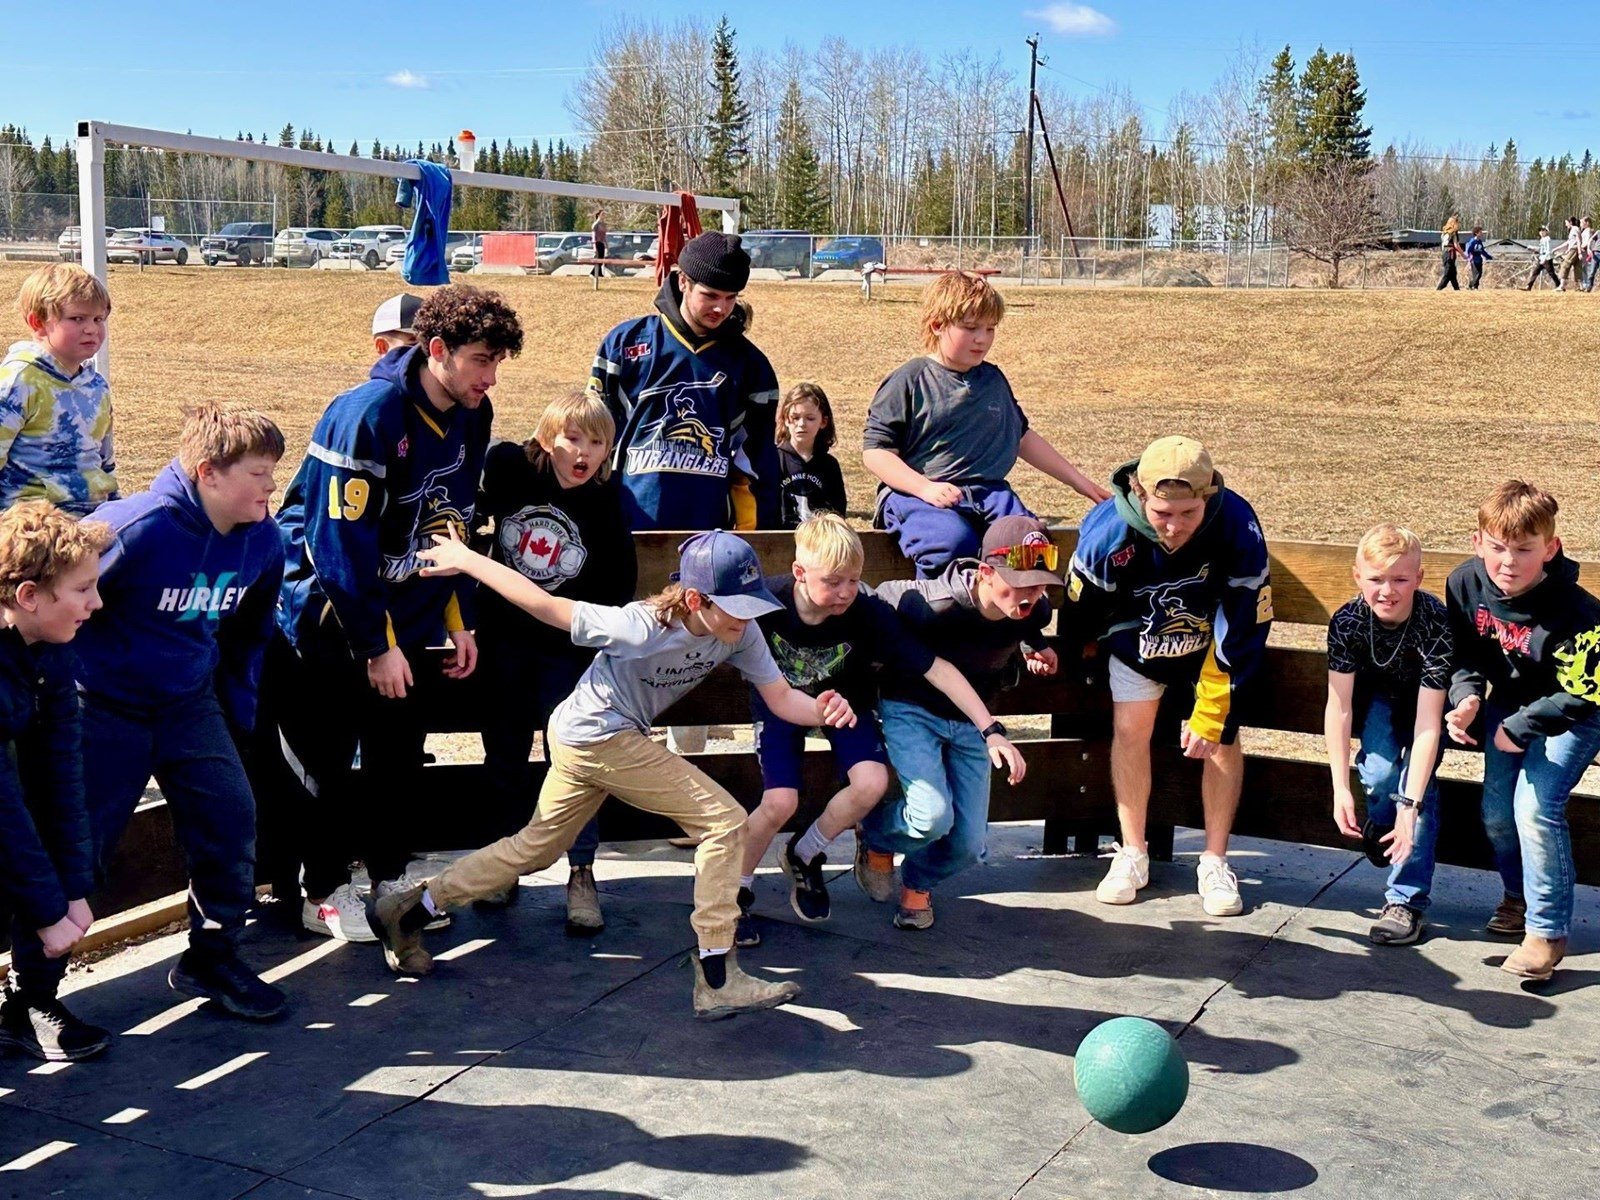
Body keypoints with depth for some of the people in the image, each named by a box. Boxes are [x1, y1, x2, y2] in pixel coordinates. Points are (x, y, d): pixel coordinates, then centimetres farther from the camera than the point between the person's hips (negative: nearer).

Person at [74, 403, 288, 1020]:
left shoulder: (263, 539, -7)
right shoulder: (137, 529, -27)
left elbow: (249, 631, 11)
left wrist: (239, 714, 12)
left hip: (189, 700, 5)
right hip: (106, 707, -5)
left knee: (231, 818, -1)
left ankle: (212, 957, 18)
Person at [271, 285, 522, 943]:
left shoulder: (472, 416, -1)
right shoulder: (369, 413, -25)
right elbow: (344, 541, -25)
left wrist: (459, 622, 7)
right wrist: (377, 645, -20)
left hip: (404, 613, 7)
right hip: (328, 614, -6)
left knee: (400, 750, 12)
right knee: (326, 759, 5)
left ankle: (389, 872, 29)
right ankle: (324, 892, 18)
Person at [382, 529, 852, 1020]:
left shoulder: (740, 633, -12)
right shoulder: (642, 629, -31)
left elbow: (780, 698, -10)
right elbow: (545, 605, -23)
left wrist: (821, 710, -31)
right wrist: (466, 560, -17)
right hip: (600, 738, -8)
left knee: (534, 848, 22)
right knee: (724, 822, -12)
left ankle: (410, 909, 34)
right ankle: (717, 981, -8)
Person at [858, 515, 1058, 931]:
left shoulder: (1035, 611, -16)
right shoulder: (936, 606, -33)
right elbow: (886, 596, -12)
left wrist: (1034, 650, -5)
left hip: (971, 722, 5)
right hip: (911, 710, -5)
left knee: (968, 844, -3)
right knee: (933, 816, -26)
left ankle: (918, 884, 32)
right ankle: (876, 839, 10)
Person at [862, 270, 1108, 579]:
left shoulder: (993, 380, 20)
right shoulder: (909, 382, 1)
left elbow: (1023, 437, 32)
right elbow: (875, 451, -4)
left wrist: (1079, 481, 33)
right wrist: (926, 488, -18)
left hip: (988, 492, 5)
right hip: (914, 493, -5)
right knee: (953, 542, -37)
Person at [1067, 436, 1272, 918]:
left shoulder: (1238, 527, -34)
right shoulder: (1108, 531, -33)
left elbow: (1246, 630, -23)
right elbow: (1083, 613, -13)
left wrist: (1211, 714, -20)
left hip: (1214, 637, 0)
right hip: (1136, 635, 0)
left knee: (1222, 738, -7)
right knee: (1130, 730, -8)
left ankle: (1215, 864, 6)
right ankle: (1132, 856, 6)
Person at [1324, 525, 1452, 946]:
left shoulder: (1435, 625, -34)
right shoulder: (1347, 622, -27)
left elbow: (1428, 722, -35)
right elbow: (1339, 706, -22)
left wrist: (1410, 804, -41)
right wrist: (1341, 789, -28)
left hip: (1427, 699, -1)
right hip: (1377, 698, 2)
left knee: (1416, 779, -22)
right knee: (1379, 772, -24)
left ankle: (1406, 899, -13)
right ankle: (1381, 831, 9)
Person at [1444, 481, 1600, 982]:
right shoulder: (1466, 582, -19)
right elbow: (1464, 653, -4)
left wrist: (1520, 728, -20)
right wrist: (1467, 699, -21)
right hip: (1509, 704, 6)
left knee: (1535, 807, -18)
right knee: (1497, 810, 8)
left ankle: (1548, 930, -4)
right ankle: (1519, 894, 37)